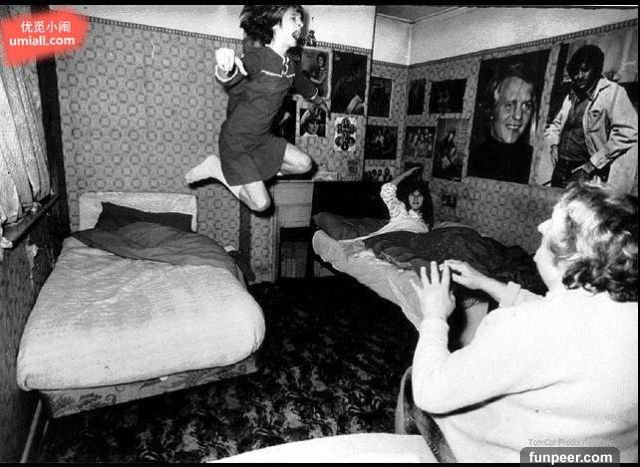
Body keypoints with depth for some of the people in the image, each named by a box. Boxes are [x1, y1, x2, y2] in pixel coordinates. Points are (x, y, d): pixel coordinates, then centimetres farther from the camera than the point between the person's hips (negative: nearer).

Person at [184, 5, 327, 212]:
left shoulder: (289, 66, 3)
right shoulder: (258, 56, -21)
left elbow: (303, 83, 27)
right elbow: (233, 81, -42)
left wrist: (318, 99, 46)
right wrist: (225, 69, -67)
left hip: (262, 138, 7)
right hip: (236, 141, -7)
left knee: (303, 164, 3)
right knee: (260, 203, -11)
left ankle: (260, 171, 20)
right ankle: (217, 168, 6)